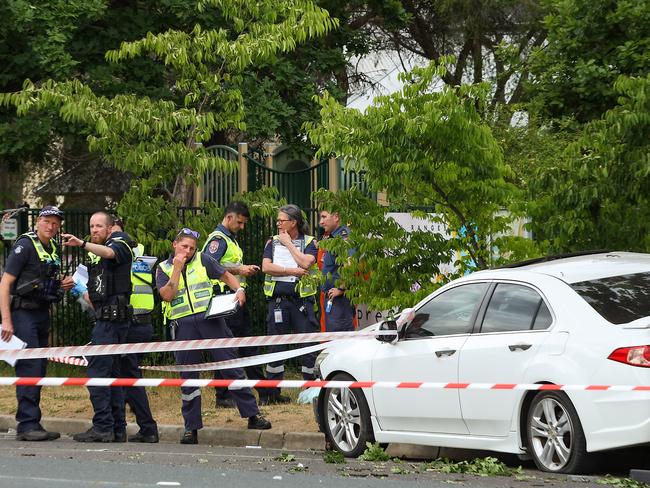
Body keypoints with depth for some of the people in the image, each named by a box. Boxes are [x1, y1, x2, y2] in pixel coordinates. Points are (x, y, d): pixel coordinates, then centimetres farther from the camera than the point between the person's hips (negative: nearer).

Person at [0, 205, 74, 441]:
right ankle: (27, 424, -16)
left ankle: (31, 424, 13)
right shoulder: (25, 246, -10)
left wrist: (63, 285, 6)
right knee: (29, 366, -15)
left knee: (39, 368, 9)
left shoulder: (54, 249, 14)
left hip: (42, 313, 8)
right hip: (22, 313, -8)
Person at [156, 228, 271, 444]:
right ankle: (191, 427, 9)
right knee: (188, 377, 3)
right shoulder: (164, 269, 9)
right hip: (183, 325, 0)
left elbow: (226, 276, 16)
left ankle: (252, 414, 1)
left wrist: (239, 290, -3)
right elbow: (167, 295, -6)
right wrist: (177, 268, -7)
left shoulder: (203, 260, 11)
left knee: (231, 366, -3)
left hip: (210, 318, 0)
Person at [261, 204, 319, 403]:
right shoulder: (273, 242, 13)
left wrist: (289, 243, -5)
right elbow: (266, 267, -1)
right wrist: (292, 271, -8)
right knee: (276, 345, 5)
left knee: (308, 345, -3)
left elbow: (306, 263, -13)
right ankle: (273, 392, 11)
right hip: (277, 300, 2)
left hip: (302, 299, -2)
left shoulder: (309, 242, 6)